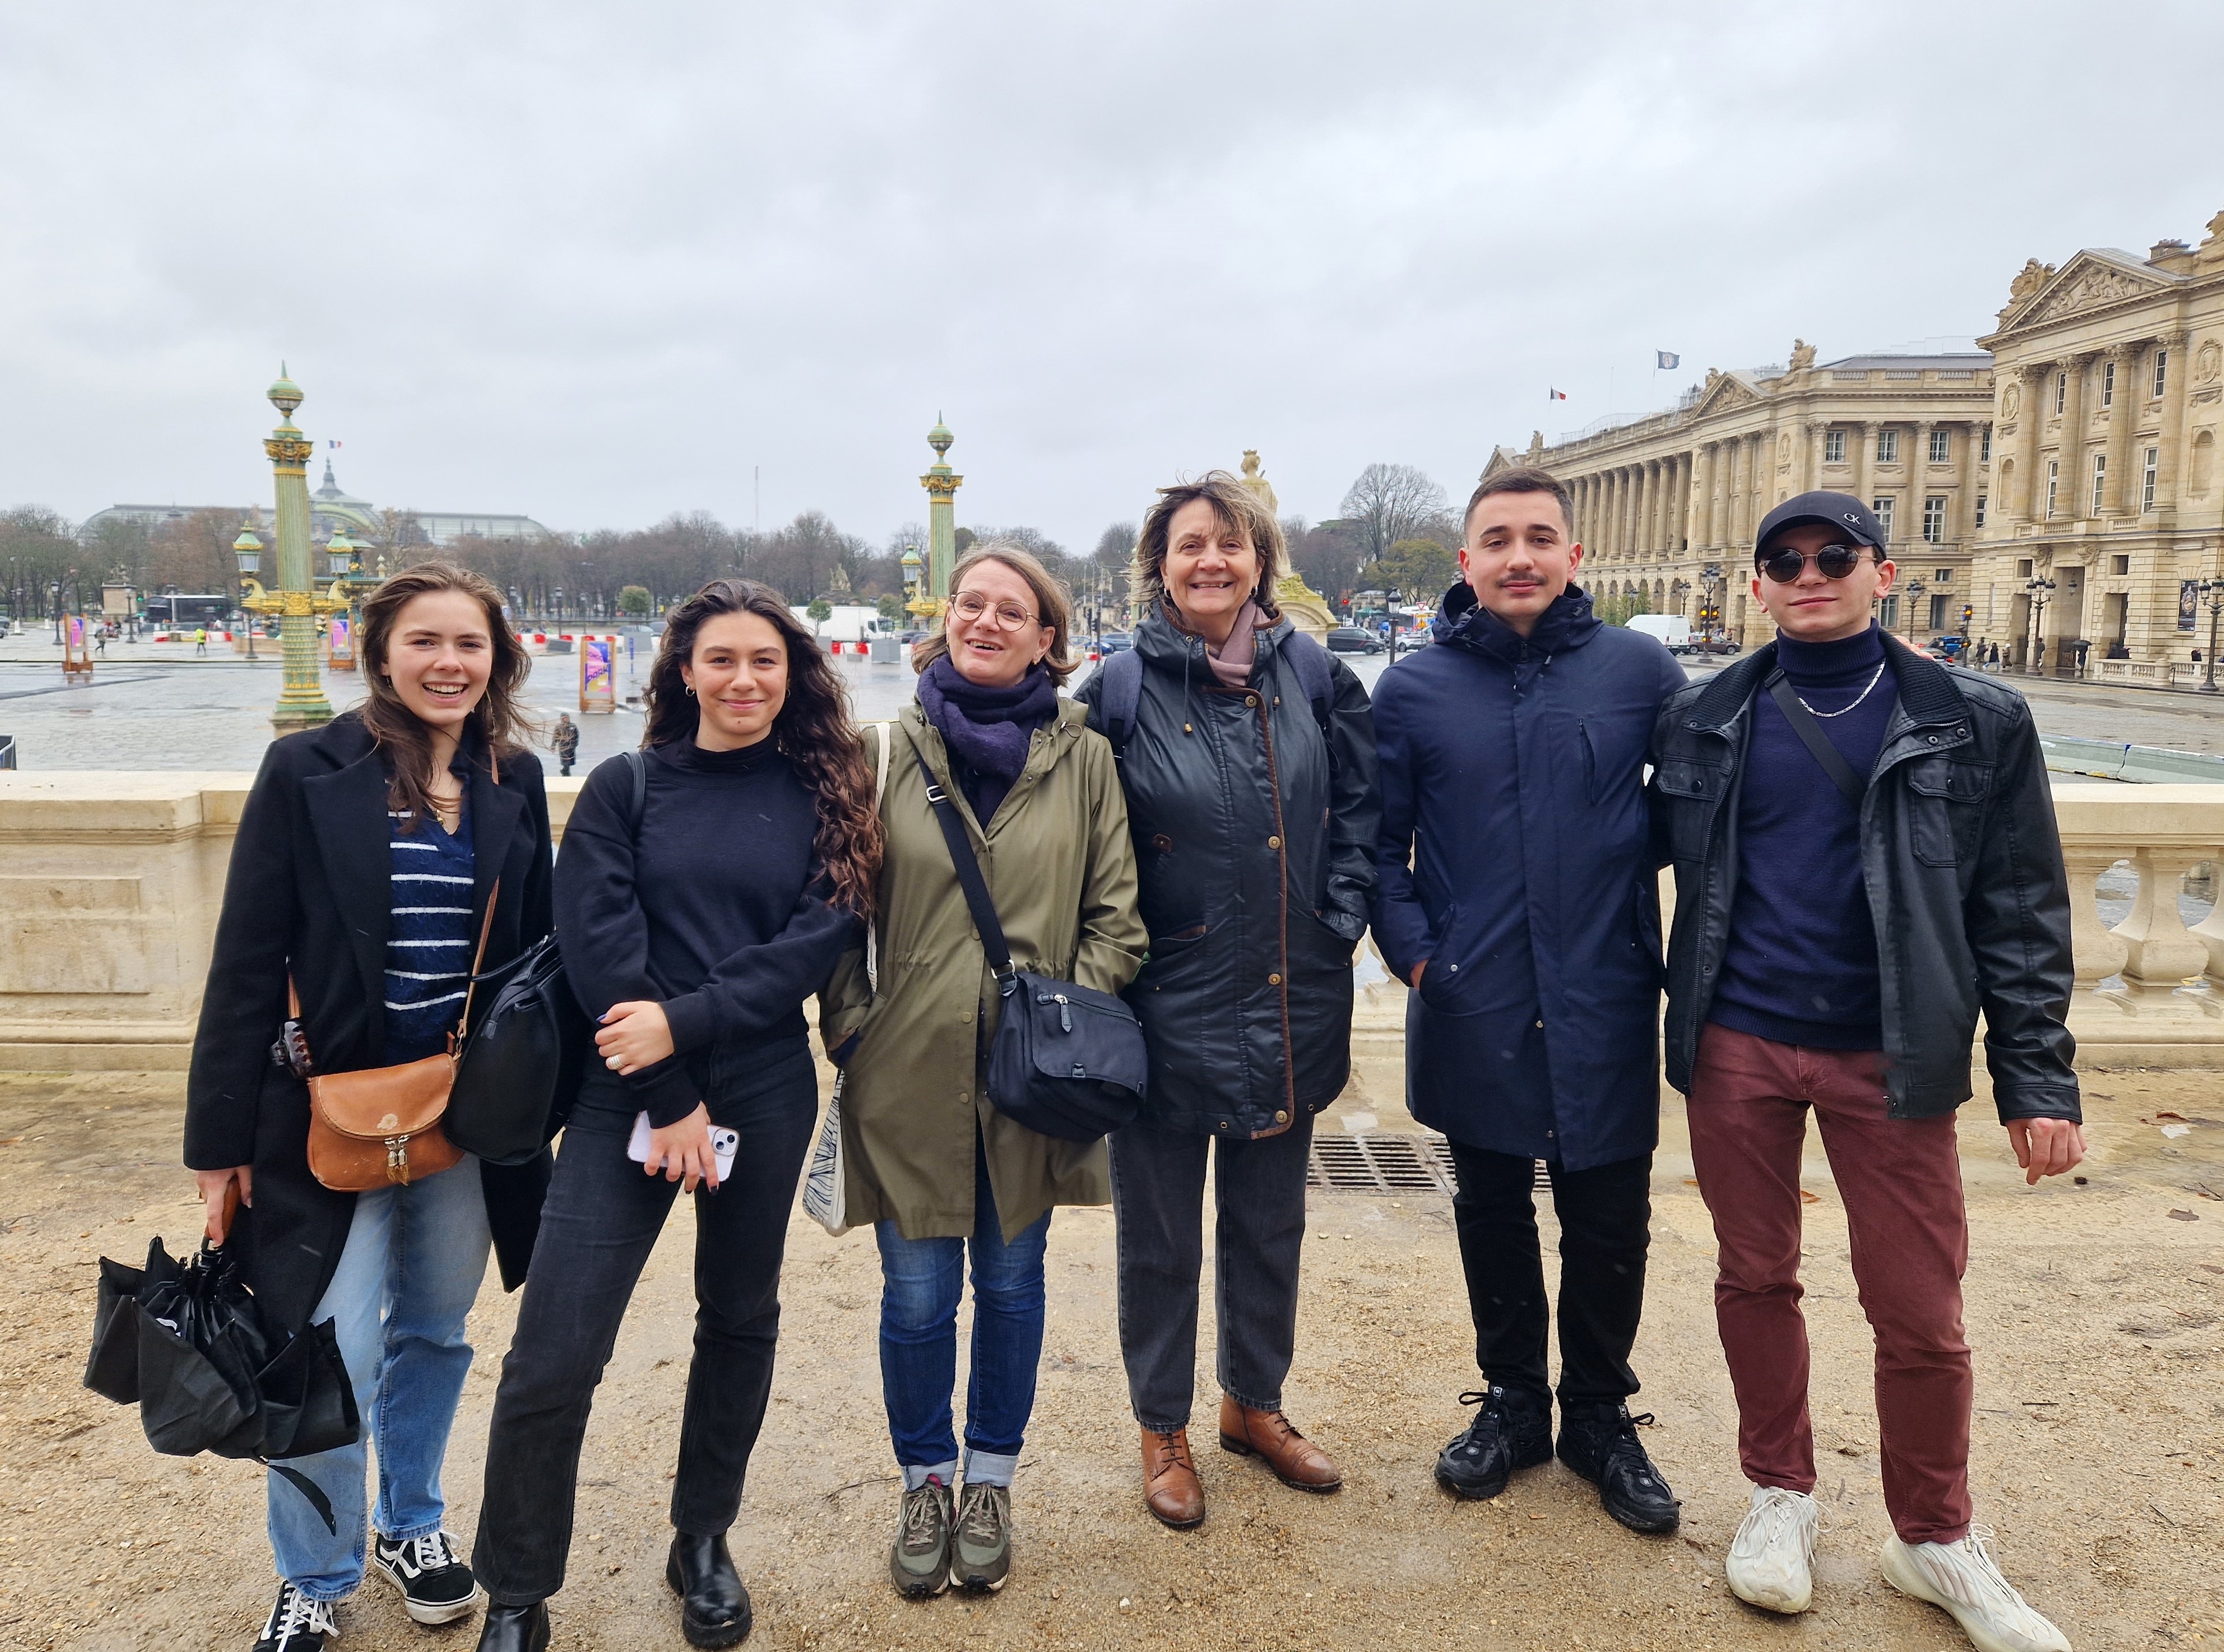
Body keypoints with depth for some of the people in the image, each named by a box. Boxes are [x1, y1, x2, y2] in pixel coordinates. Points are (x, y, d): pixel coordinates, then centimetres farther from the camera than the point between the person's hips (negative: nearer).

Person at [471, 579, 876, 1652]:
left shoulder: (821, 795, 3)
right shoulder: (625, 788, 1)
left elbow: (819, 940, -7)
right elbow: (598, 949, -7)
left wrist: (687, 1022, -17)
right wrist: (670, 1103, -11)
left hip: (766, 1097, 2)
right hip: (628, 1096, -1)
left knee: (740, 1321, 15)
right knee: (553, 1354, -4)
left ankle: (703, 1543, 37)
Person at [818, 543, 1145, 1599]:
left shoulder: (1082, 757, 0)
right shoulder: (890, 750, 0)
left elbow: (1114, 913, 3)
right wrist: (850, 1030, -2)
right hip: (910, 1070, 0)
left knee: (1010, 1282, 14)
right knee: (917, 1295, 8)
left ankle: (989, 1482, 35)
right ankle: (925, 1483, 32)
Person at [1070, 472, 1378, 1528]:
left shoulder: (1313, 676, 0)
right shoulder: (1120, 692, -8)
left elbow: (1361, 805, 8)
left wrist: (1339, 919, 0)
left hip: (1289, 1005, 3)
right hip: (1167, 1011, -3)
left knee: (1270, 1222, 19)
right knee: (1160, 1234, 12)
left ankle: (1255, 1404, 41)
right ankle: (1163, 1430, 33)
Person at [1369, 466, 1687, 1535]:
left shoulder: (1640, 670, -2)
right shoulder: (1413, 690, 0)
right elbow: (1379, 842, 6)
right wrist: (1412, 949, -4)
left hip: (1605, 1008, 0)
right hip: (1473, 1012, 1)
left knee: (1610, 1226, 11)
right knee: (1492, 1217, 15)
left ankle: (1600, 1415, 33)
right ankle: (1512, 1401, 35)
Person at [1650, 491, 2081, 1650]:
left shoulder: (1976, 725, -1)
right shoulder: (1700, 722, 3)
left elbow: (2021, 915, 0)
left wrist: (2038, 1080, -3)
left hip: (1890, 1056, -1)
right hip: (1737, 1045, 2)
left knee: (1921, 1311, 5)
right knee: (1755, 1279, 13)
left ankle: (1935, 1539, 28)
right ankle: (1781, 1490, 34)